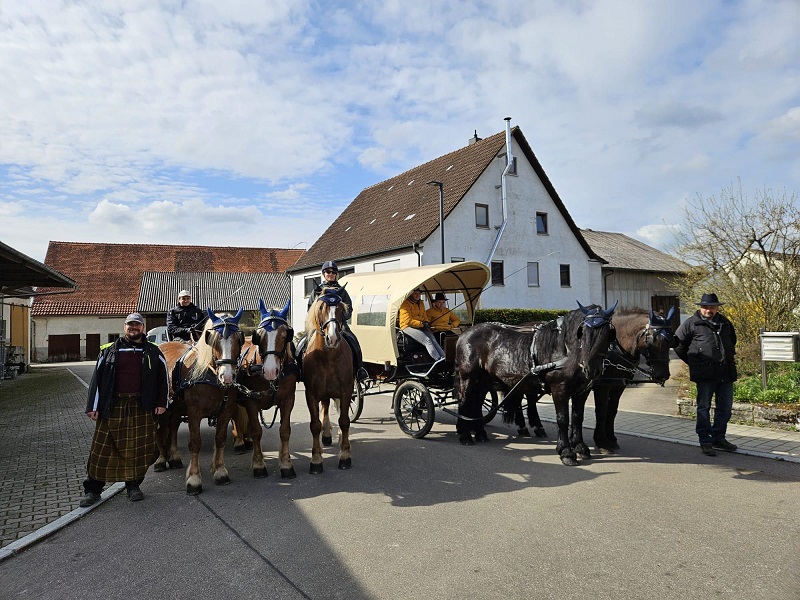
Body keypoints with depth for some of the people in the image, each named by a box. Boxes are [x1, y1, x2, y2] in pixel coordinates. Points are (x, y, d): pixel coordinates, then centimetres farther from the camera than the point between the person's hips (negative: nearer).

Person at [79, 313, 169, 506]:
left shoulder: (153, 352, 7)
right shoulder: (109, 351, 6)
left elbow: (163, 377, 9)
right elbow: (97, 378, 5)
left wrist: (161, 403, 3)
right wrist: (93, 406, -1)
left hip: (142, 409, 0)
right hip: (112, 407, 0)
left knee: (139, 449, 6)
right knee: (102, 448, 5)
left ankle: (133, 486, 22)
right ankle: (92, 490, 19)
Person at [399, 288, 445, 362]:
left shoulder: (420, 303, 18)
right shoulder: (405, 303, -9)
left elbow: (424, 315, 28)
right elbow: (408, 320, -16)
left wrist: (426, 322, 3)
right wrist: (422, 324, -17)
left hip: (421, 326, 8)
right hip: (408, 326, -7)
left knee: (433, 339, -18)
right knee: (427, 340, -26)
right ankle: (439, 360, -32)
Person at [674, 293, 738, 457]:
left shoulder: (725, 323, 13)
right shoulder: (691, 323, -3)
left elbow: (733, 340, 31)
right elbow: (678, 344, -1)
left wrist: (729, 358, 20)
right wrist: (692, 362, 0)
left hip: (726, 372, 6)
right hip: (704, 373, -5)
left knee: (725, 407, 12)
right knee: (704, 407, 1)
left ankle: (719, 438, 26)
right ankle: (705, 441, 9)